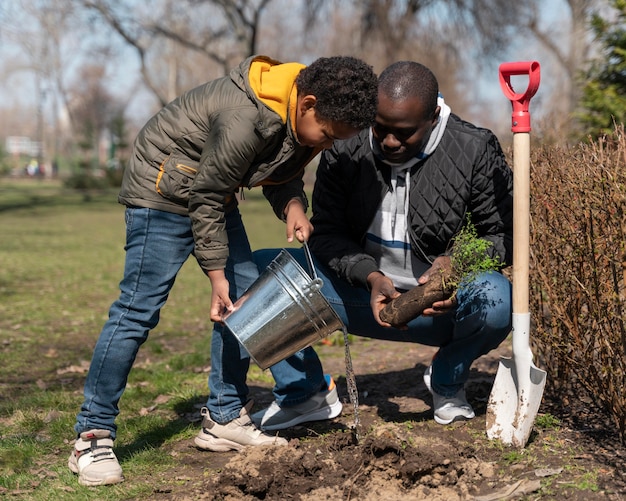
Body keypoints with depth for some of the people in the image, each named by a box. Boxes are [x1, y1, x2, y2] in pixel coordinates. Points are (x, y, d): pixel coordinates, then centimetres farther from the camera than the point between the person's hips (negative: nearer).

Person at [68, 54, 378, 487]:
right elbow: (206, 201, -24)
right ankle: (93, 438, -8)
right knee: (139, 307, -13)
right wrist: (217, 276, -18)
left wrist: (293, 206, -15)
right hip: (163, 189, -9)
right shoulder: (244, 120, -33)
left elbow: (284, 173, 8)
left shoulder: (307, 118, -7)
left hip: (213, 191, 9)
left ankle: (225, 419, 12)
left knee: (245, 297, 4)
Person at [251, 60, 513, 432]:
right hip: (367, 291, 3)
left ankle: (447, 382, 0)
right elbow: (326, 233, -5)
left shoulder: (475, 150, -13)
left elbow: (507, 235, -6)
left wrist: (457, 261, -26)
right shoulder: (346, 147, -8)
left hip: (437, 304, -2)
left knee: (496, 297, -36)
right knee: (261, 268, -13)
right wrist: (371, 276, -24)